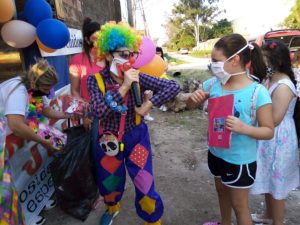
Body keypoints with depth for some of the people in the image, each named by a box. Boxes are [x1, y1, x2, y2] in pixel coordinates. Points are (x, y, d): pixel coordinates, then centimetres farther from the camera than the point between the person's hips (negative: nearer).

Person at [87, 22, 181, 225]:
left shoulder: (137, 77, -13)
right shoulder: (96, 80, -14)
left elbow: (173, 87, -18)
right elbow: (99, 111, -30)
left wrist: (147, 105, -23)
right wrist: (124, 87, -32)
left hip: (136, 138, 0)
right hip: (109, 141, 1)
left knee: (145, 188, 2)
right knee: (109, 184, 22)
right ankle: (113, 208, 58)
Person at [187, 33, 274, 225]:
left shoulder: (258, 92, -23)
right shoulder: (213, 83, -8)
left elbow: (269, 131, -16)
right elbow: (191, 105, 4)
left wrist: (244, 128, -35)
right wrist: (194, 97, -20)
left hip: (240, 160, -6)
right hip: (216, 153, 6)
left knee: (239, 205, 14)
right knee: (222, 192, 29)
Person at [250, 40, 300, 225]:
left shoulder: (283, 86, -24)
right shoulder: (270, 80, 4)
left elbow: (274, 119, -25)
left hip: (278, 140, -9)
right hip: (269, 139, 9)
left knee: (276, 185, 9)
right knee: (269, 181, 24)